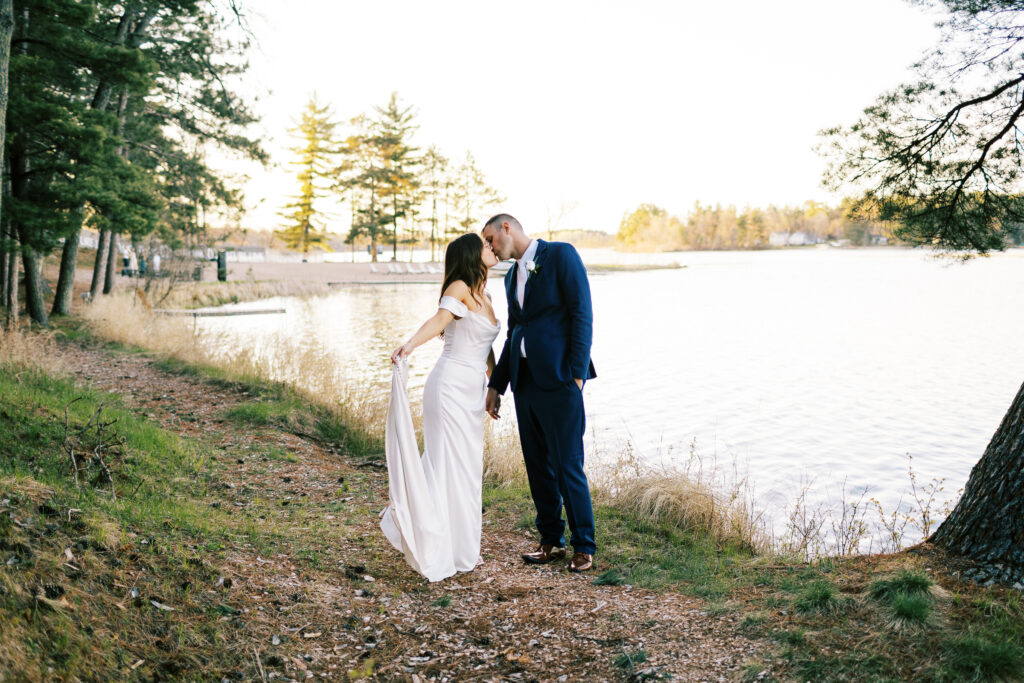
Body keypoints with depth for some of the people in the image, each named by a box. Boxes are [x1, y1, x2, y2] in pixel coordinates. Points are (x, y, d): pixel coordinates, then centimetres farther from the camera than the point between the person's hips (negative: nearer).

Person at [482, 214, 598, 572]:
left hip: (558, 379, -7)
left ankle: (584, 547, 10)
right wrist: (496, 385, 17)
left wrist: (577, 374, -16)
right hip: (524, 381, 7)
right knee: (538, 465, 10)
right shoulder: (512, 276, 19)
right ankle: (551, 541, 23)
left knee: (568, 466, -4)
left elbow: (582, 314, -10)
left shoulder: (561, 254, -4)